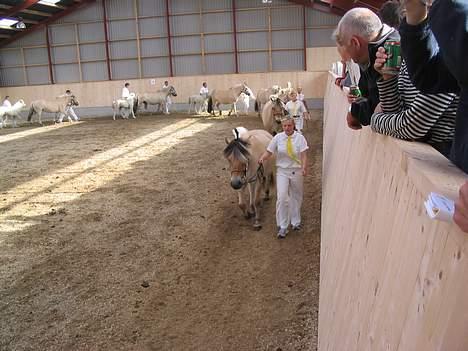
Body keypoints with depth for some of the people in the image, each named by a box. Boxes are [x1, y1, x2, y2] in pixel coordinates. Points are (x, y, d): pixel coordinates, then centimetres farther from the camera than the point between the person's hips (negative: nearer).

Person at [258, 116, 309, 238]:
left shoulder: (300, 137, -7)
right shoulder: (278, 137, -3)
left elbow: (303, 155, -13)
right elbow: (268, 151, -3)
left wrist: (304, 167, -29)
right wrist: (262, 158, -24)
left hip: (296, 171, 0)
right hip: (282, 171, 0)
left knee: (296, 197, 13)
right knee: (281, 198, -9)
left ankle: (296, 222, 35)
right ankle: (282, 227, 3)